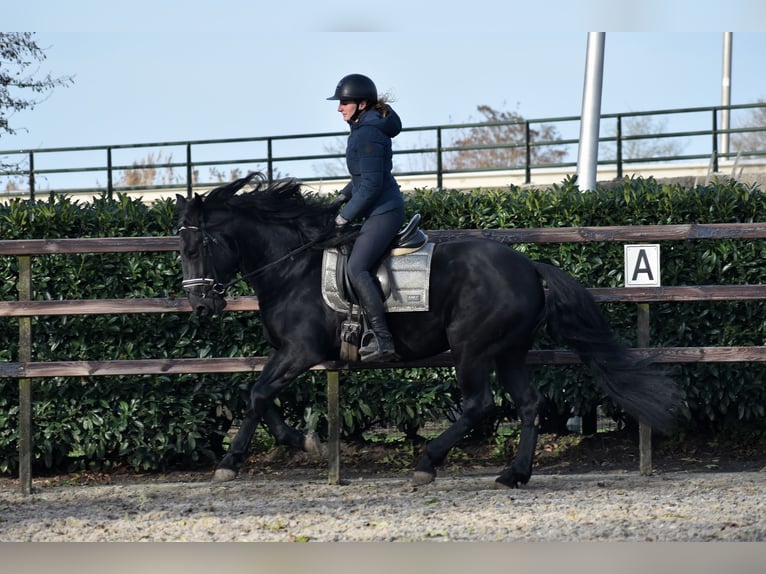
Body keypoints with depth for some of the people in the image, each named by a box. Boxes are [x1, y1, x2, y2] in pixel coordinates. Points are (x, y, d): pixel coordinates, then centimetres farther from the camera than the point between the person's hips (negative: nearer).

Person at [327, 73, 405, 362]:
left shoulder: (367, 134, -18)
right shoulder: (366, 128, 14)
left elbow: (371, 184, -21)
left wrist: (345, 217, -15)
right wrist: (344, 196, 16)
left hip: (383, 211, -12)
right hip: (383, 208, 12)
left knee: (356, 269, -20)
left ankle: (382, 338, -24)